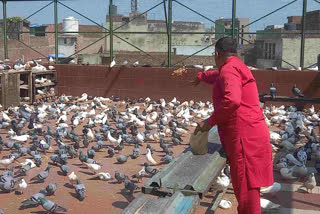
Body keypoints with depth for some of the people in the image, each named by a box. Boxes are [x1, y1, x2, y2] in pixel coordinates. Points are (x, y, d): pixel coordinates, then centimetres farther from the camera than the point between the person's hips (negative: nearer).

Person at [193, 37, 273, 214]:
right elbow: (217, 76, 45)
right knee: (246, 185, 17)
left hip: (244, 136, -10)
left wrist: (211, 121, -20)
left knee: (245, 187, -6)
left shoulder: (229, 69, -11)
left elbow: (232, 100, -30)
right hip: (249, 133, 10)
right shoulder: (237, 67, 21)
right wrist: (201, 76, 62)